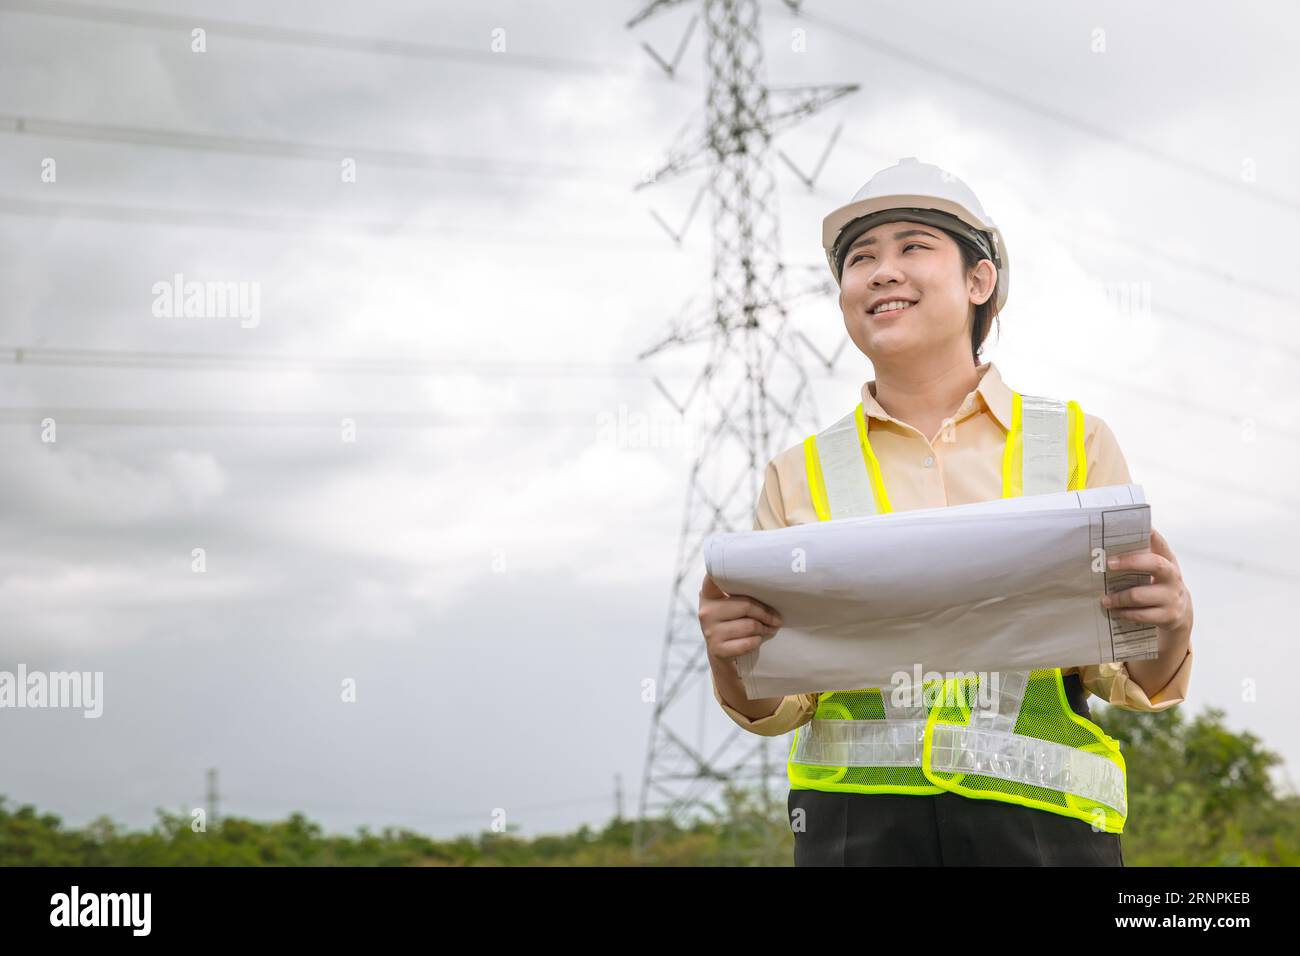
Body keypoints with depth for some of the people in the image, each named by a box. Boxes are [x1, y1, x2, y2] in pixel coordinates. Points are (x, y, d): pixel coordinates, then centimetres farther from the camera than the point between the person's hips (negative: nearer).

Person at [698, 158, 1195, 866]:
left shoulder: (1076, 442, 7)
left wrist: (1169, 629, -16)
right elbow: (776, 704, 8)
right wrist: (731, 659, -14)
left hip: (1043, 817, 0)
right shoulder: (801, 477, 9)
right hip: (858, 824, 1)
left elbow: (1127, 680, 6)